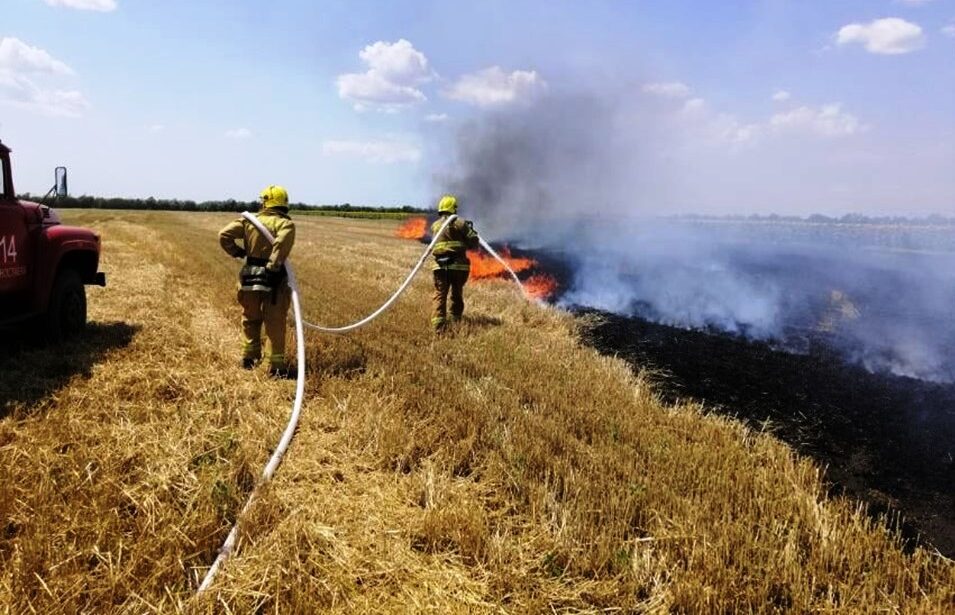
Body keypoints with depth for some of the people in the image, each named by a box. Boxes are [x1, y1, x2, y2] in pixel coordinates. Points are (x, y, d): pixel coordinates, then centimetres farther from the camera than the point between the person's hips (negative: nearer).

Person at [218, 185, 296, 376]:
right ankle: (276, 365, 6)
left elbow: (224, 235, -1)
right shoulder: (285, 223, -7)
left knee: (251, 319, 22)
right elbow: (282, 243, -27)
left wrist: (236, 252, 10)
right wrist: (274, 266, -22)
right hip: (273, 279, -4)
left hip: (250, 277, 4)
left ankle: (249, 357, 32)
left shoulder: (249, 220, 5)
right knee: (275, 323, 4)